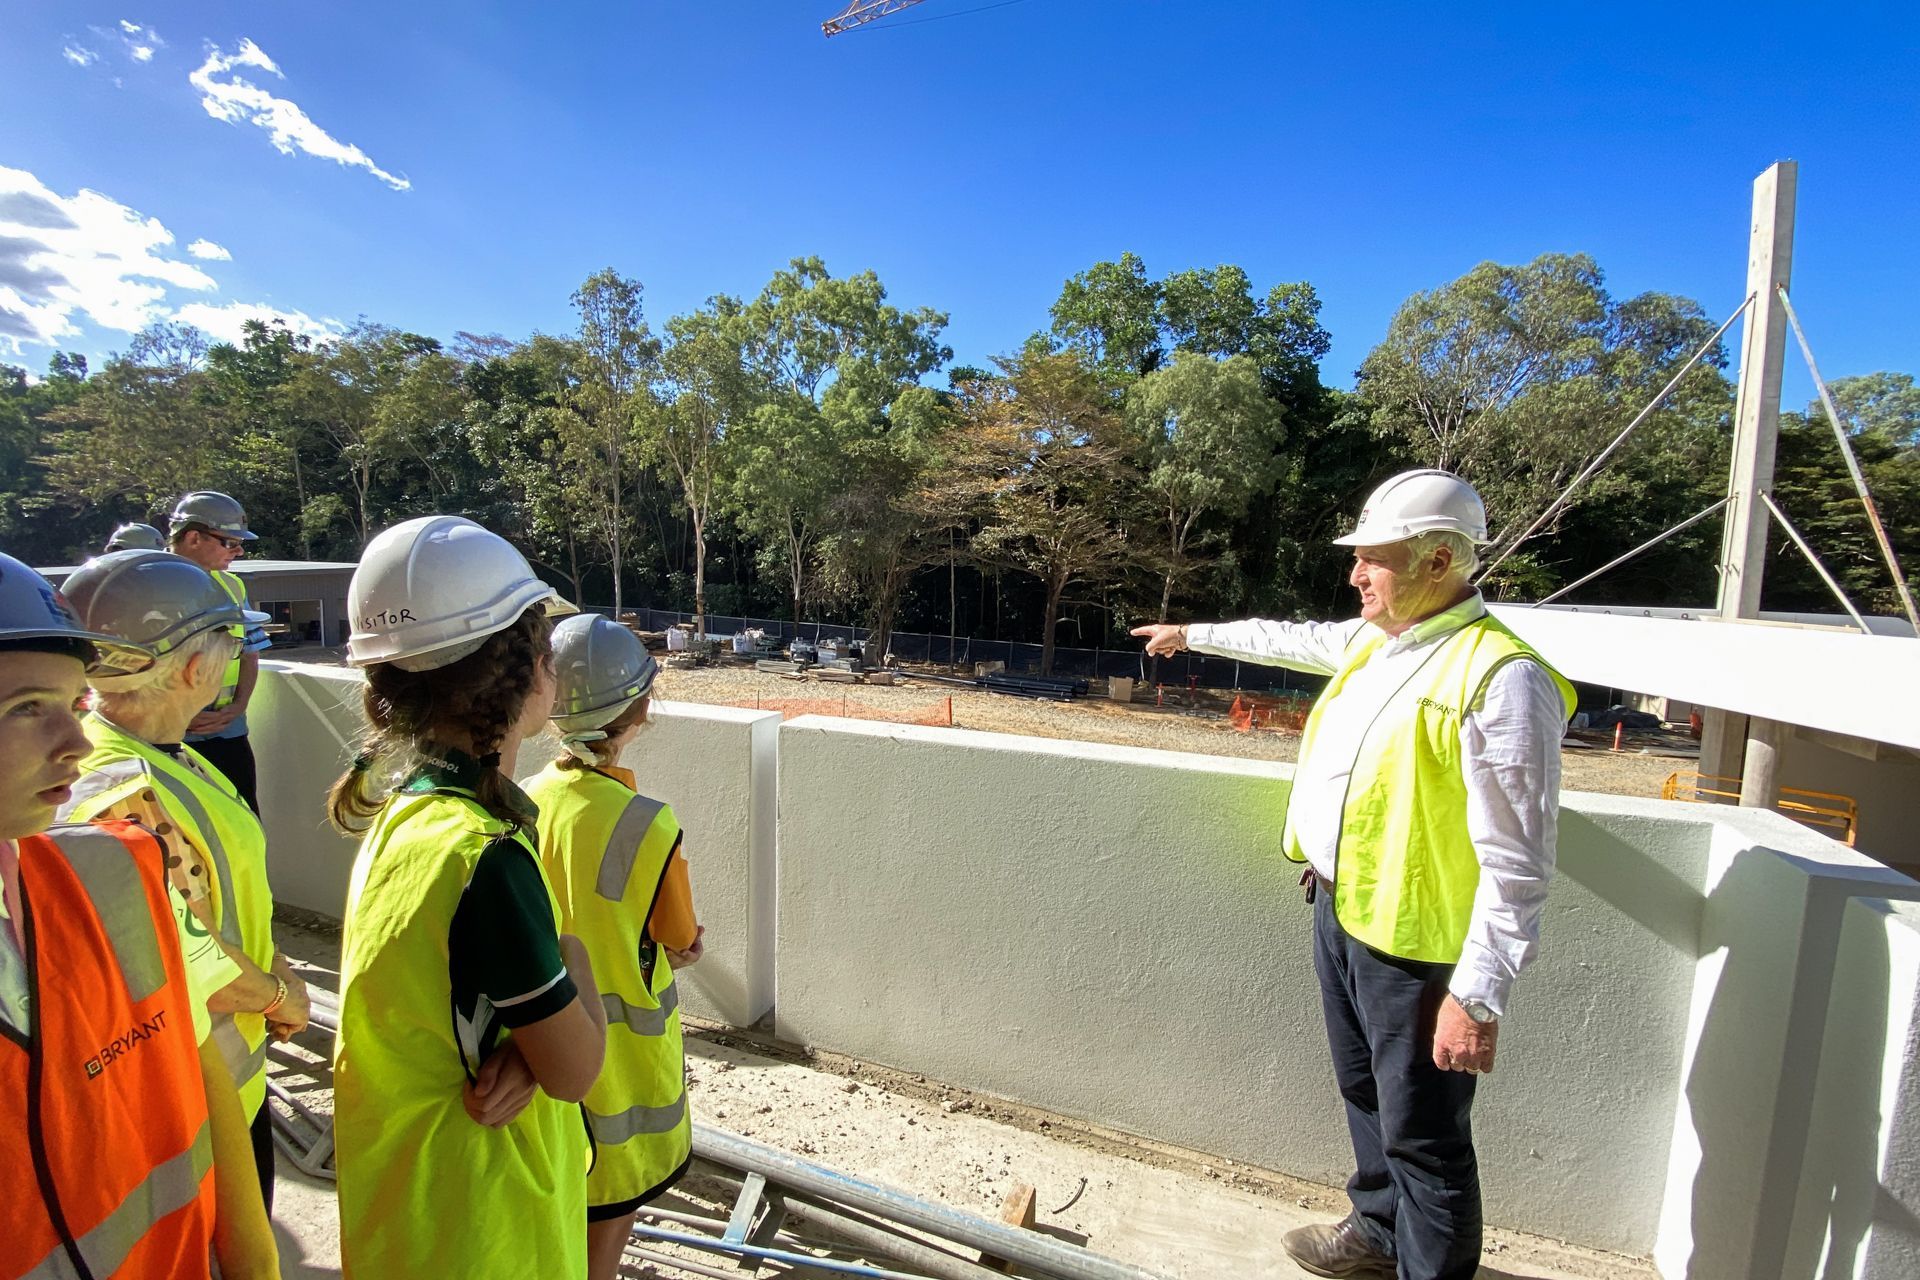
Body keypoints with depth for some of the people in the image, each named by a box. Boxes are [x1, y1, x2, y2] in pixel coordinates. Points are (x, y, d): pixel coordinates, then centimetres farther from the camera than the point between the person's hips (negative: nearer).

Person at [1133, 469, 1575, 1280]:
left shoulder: (1502, 679, -22)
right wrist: (1192, 636, 35)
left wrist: (1478, 998, -21)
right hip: (1339, 910, 9)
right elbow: (1292, 640, 25)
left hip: (1416, 941, -9)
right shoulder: (1373, 638, 4)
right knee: (1366, 1094, 27)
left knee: (1423, 1134, 10)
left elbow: (1515, 865, -23)